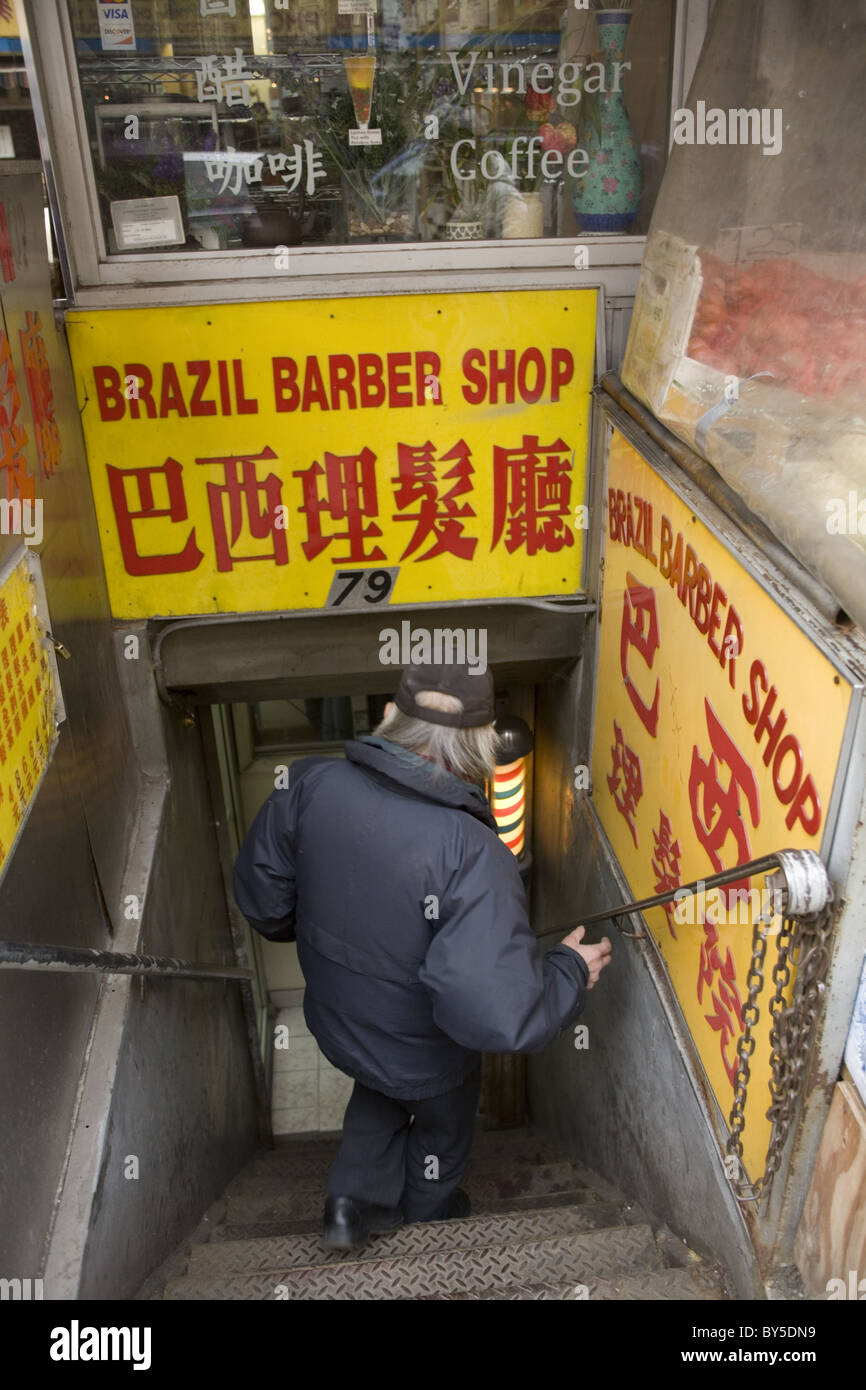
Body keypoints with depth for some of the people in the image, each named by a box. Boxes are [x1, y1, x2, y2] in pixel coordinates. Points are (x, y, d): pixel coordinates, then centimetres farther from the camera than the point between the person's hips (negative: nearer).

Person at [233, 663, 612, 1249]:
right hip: (425, 1057, -3)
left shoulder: (313, 785, -25)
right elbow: (495, 1013, -42)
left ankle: (357, 1198, 38)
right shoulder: (472, 855, -40)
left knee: (381, 1089, 39)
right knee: (443, 1128, 33)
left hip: (336, 1023, 3)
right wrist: (570, 970, -23)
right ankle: (429, 1220, 59)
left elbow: (260, 891, -9)